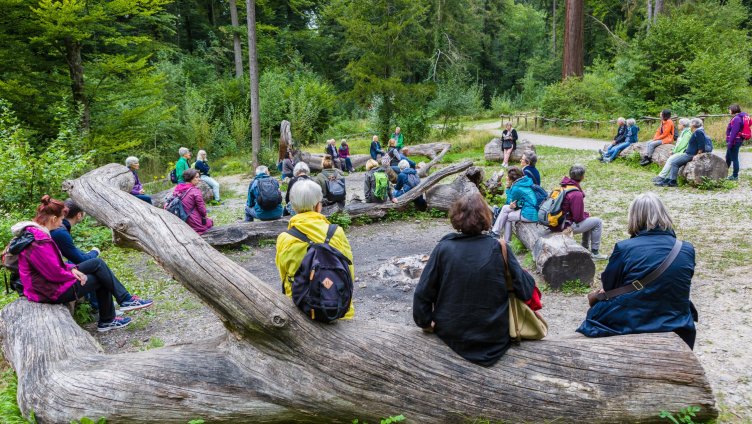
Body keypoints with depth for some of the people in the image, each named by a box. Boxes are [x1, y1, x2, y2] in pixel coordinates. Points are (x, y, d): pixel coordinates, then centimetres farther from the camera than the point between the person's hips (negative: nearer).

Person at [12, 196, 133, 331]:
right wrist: (75, 275, -8)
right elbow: (54, 273, -25)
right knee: (100, 279, 1)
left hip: (48, 280, 10)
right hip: (50, 292, -10)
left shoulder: (32, 232, 6)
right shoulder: (39, 241, -27)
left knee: (97, 263, 5)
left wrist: (71, 268, -1)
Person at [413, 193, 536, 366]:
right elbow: (525, 290, -8)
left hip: (451, 335, 2)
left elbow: (423, 292, -9)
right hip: (494, 337, -2)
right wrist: (529, 278, 13)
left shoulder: (443, 248, -11)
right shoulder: (498, 248, -13)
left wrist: (425, 322, 6)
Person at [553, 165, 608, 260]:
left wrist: (585, 214, 14)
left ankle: (585, 248, 32)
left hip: (558, 221, 9)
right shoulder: (576, 194, -25)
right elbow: (578, 217, -20)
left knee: (588, 219, 26)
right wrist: (587, 215, 1)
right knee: (597, 222, 2)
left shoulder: (564, 186, 2)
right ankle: (595, 253, 9)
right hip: (567, 226, -9)